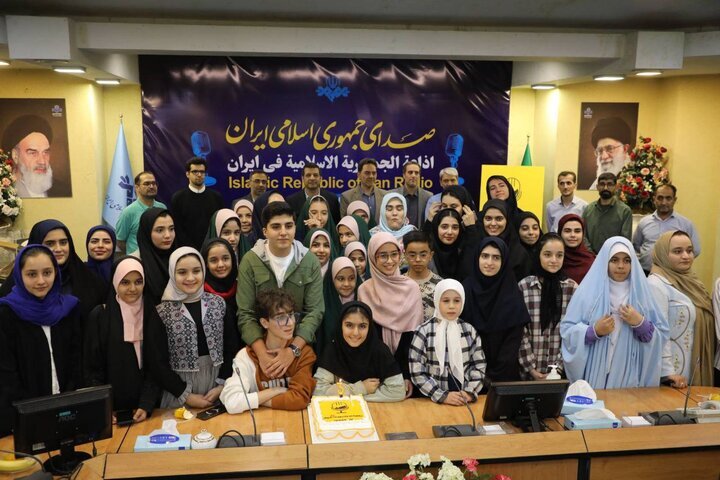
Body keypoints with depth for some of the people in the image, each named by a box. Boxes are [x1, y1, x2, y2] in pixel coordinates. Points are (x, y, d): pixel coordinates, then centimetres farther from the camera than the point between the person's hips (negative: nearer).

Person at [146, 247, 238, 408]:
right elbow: (157, 363, -7)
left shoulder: (218, 303, 1)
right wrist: (186, 395, -9)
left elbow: (232, 348, 2)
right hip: (180, 395, -2)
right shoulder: (161, 314, -6)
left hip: (218, 387, 2)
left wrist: (222, 385, -8)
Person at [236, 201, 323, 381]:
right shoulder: (250, 261, -8)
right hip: (259, 345, -1)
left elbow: (315, 311, -10)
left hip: (300, 345, 1)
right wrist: (262, 354, -24)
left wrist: (293, 349, -23)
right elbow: (245, 314, -11)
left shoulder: (310, 261, -6)